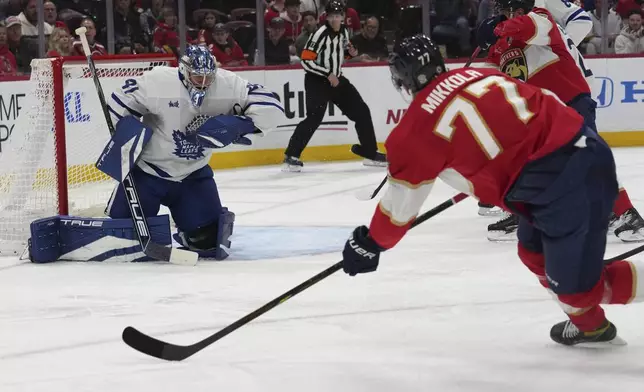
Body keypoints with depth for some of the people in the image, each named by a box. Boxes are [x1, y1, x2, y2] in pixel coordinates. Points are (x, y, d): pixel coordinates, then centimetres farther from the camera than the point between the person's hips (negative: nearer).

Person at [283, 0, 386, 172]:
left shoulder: (343, 31, 4)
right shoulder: (321, 34, -19)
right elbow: (306, 61, -22)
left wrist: (352, 53, 1)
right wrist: (328, 74, -24)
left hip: (336, 79, 8)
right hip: (316, 80, -8)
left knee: (361, 111, 8)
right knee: (315, 117, -24)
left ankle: (370, 152, 21)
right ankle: (291, 156, -22)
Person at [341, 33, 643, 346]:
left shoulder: (418, 125, -2)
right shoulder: (479, 75, 16)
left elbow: (401, 203, 6)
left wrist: (371, 243, 24)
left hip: (562, 183, -8)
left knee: (575, 282, 0)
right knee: (536, 254, 27)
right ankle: (591, 325, 40)